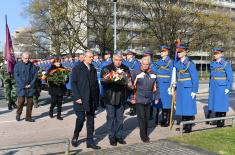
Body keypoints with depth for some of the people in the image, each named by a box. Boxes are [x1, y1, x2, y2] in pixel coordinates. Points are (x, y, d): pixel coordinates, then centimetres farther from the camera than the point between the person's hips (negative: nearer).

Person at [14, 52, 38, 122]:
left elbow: (35, 75, 6)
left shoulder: (32, 65, 6)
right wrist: (23, 85, -11)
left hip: (30, 87, 3)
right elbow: (16, 76, -5)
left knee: (30, 102, 4)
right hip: (21, 87, -2)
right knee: (21, 101, -5)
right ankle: (18, 114, 18)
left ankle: (28, 117, 15)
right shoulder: (17, 65, 0)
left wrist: (31, 84, -6)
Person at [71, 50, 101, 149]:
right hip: (81, 99, -5)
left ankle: (90, 141, 13)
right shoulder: (77, 69, -2)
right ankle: (75, 137, 20)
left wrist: (97, 98, 8)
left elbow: (96, 84, 14)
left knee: (91, 120, 6)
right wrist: (77, 97, -15)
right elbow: (73, 84, -7)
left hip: (92, 100, 5)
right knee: (81, 118, -4)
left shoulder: (93, 69, 14)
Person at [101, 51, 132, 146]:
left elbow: (129, 81, 11)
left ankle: (119, 136, 24)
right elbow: (103, 81, -8)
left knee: (120, 118, 11)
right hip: (110, 97, -3)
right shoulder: (106, 69, -2)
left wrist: (128, 84, -10)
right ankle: (112, 137, 17)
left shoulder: (126, 69, 7)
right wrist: (110, 80, -25)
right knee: (111, 117, 6)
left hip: (121, 97, 3)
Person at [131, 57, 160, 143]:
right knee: (141, 117, -3)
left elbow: (155, 86, 11)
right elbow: (133, 86, -3)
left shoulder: (152, 74, 7)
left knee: (147, 117, 11)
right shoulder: (136, 73, -4)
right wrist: (132, 98, -4)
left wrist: (157, 97, 9)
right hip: (139, 99, -4)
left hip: (148, 99, 4)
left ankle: (145, 134, 25)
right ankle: (143, 136, 6)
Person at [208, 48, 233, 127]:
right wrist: (210, 87, 14)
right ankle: (217, 120, 18)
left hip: (222, 86, -5)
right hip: (213, 87, 5)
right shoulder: (212, 64, 9)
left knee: (222, 104, -1)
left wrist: (228, 88, -13)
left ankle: (222, 122, 8)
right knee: (215, 103, 8)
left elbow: (230, 77, -8)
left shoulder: (226, 64, -7)